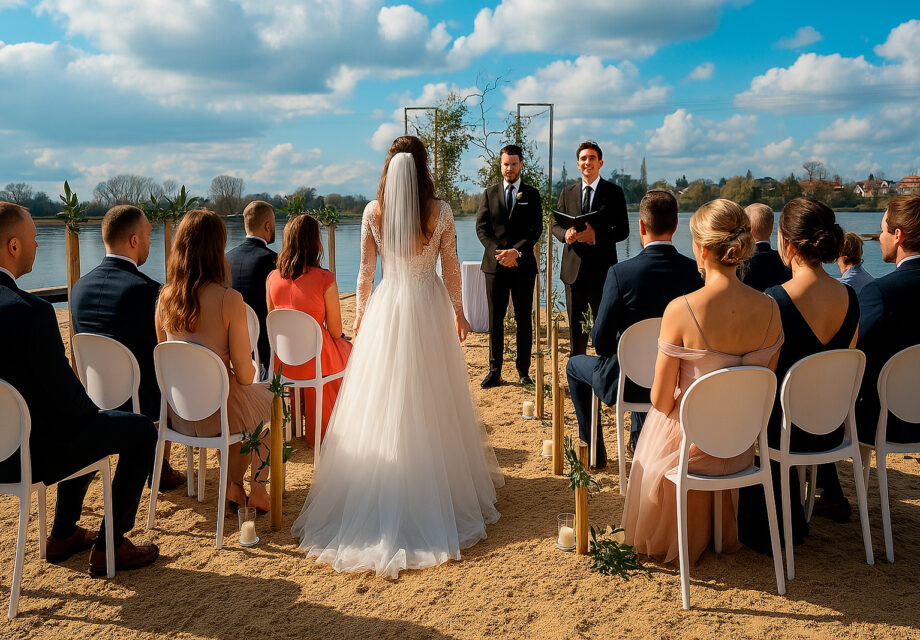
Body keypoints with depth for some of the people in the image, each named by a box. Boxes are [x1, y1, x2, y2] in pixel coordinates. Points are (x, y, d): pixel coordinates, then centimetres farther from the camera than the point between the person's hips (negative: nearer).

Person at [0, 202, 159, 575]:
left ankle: (63, 534, 38)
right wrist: (93, 411, 2)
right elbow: (66, 397, -22)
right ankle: (108, 547, 15)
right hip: (32, 453, -9)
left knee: (89, 424, 33)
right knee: (142, 431, 9)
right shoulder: (31, 311, -28)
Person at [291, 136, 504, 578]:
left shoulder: (373, 212, -3)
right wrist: (458, 311, 14)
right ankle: (441, 487, 20)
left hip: (387, 309, 1)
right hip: (430, 308, 0)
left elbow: (365, 272, 3)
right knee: (432, 404, 9)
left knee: (381, 406, 7)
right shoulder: (440, 211, -6)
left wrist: (361, 314, 16)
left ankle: (380, 499, 15)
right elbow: (451, 269, 1)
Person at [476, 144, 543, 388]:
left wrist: (516, 251, -15)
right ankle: (495, 370, 10)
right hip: (495, 265, 1)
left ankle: (523, 370, 11)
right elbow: (481, 228, 3)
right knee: (495, 319, 3)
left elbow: (536, 229, -1)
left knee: (524, 319, 3)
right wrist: (499, 253, -10)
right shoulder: (489, 194, 11)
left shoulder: (531, 194, 7)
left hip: (523, 265, -1)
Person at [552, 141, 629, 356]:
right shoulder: (567, 193, 12)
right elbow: (556, 225, 13)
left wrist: (596, 236, -21)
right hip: (574, 268, 3)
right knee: (576, 322, 8)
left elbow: (622, 230, -5)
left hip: (602, 268, -3)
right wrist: (565, 234, -11)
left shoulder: (614, 192, 1)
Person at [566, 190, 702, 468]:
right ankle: (638, 436, 48)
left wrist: (616, 350, 4)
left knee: (575, 365, 27)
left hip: (627, 383, -4)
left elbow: (601, 341, -19)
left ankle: (594, 451, 32)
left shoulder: (620, 272, -23)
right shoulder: (695, 271, -12)